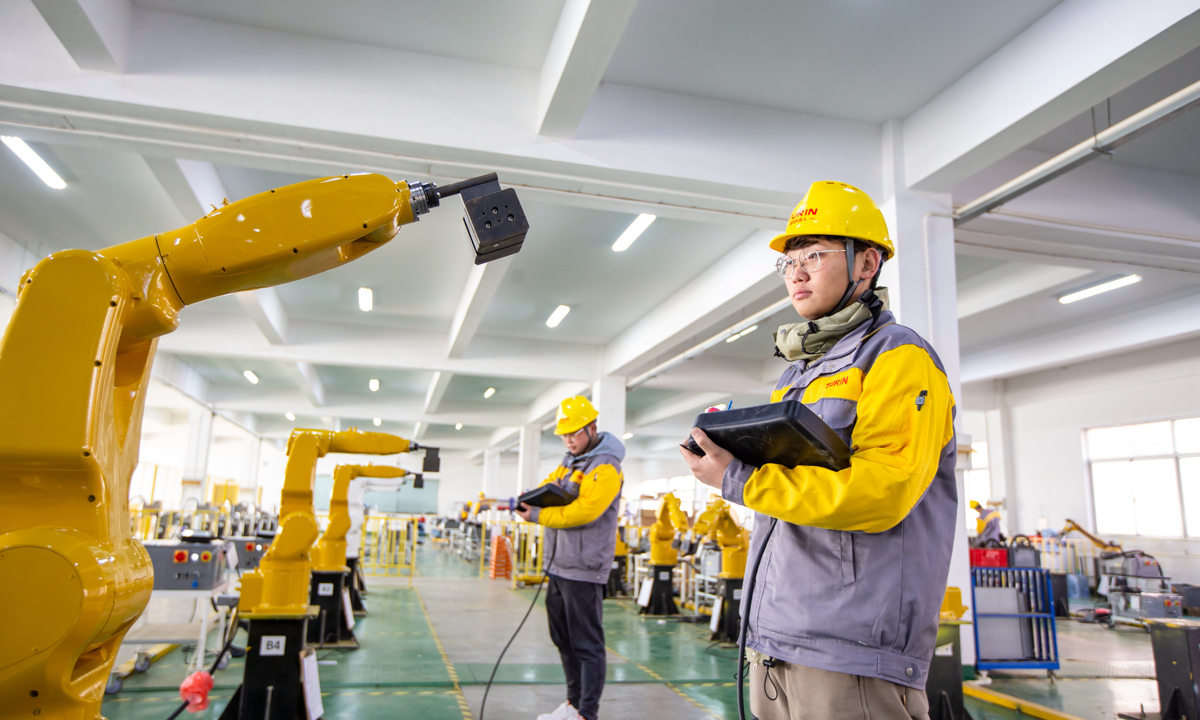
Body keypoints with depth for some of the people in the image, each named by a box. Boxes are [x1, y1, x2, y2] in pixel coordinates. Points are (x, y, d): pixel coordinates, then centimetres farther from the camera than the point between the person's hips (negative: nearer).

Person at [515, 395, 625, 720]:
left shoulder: (605, 470, -15)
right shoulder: (569, 461, 14)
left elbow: (583, 511, -25)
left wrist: (538, 516, -21)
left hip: (583, 570, -9)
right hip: (559, 565, 9)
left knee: (587, 645, -2)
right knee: (564, 640, 18)